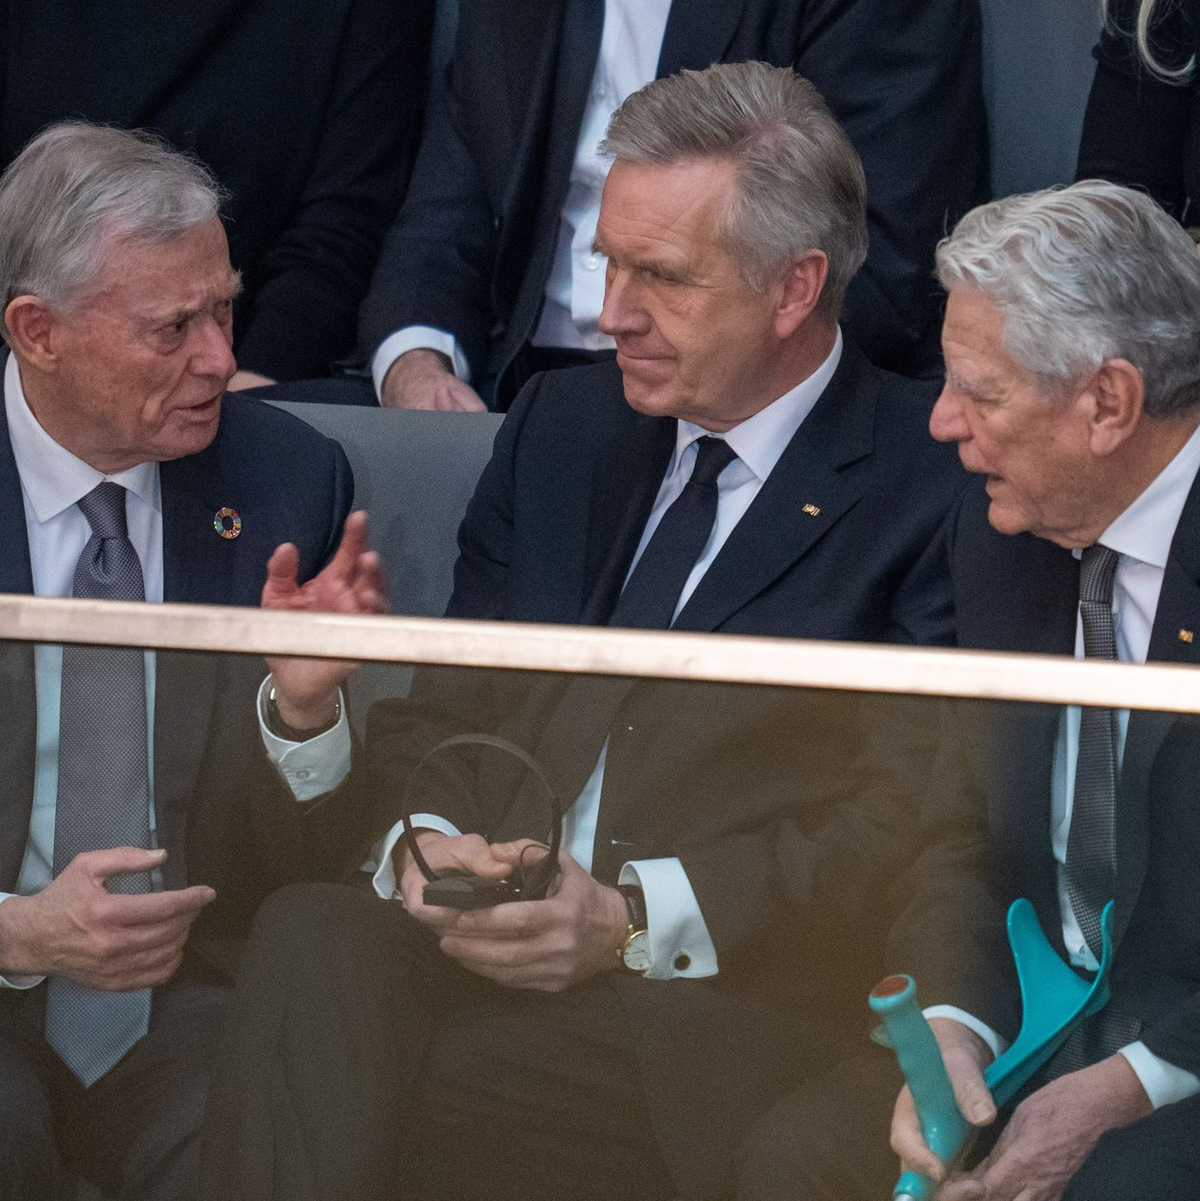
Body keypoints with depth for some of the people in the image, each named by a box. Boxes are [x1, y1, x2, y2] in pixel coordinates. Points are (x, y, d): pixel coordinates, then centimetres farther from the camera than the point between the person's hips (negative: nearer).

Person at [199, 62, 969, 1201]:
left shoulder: (935, 484, 0)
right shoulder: (565, 422, 21)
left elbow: (916, 825, -8)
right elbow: (437, 703, 20)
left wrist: (636, 916, -16)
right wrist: (424, 839, -4)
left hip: (721, 1000, -5)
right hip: (470, 937, 6)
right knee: (309, 934, -29)